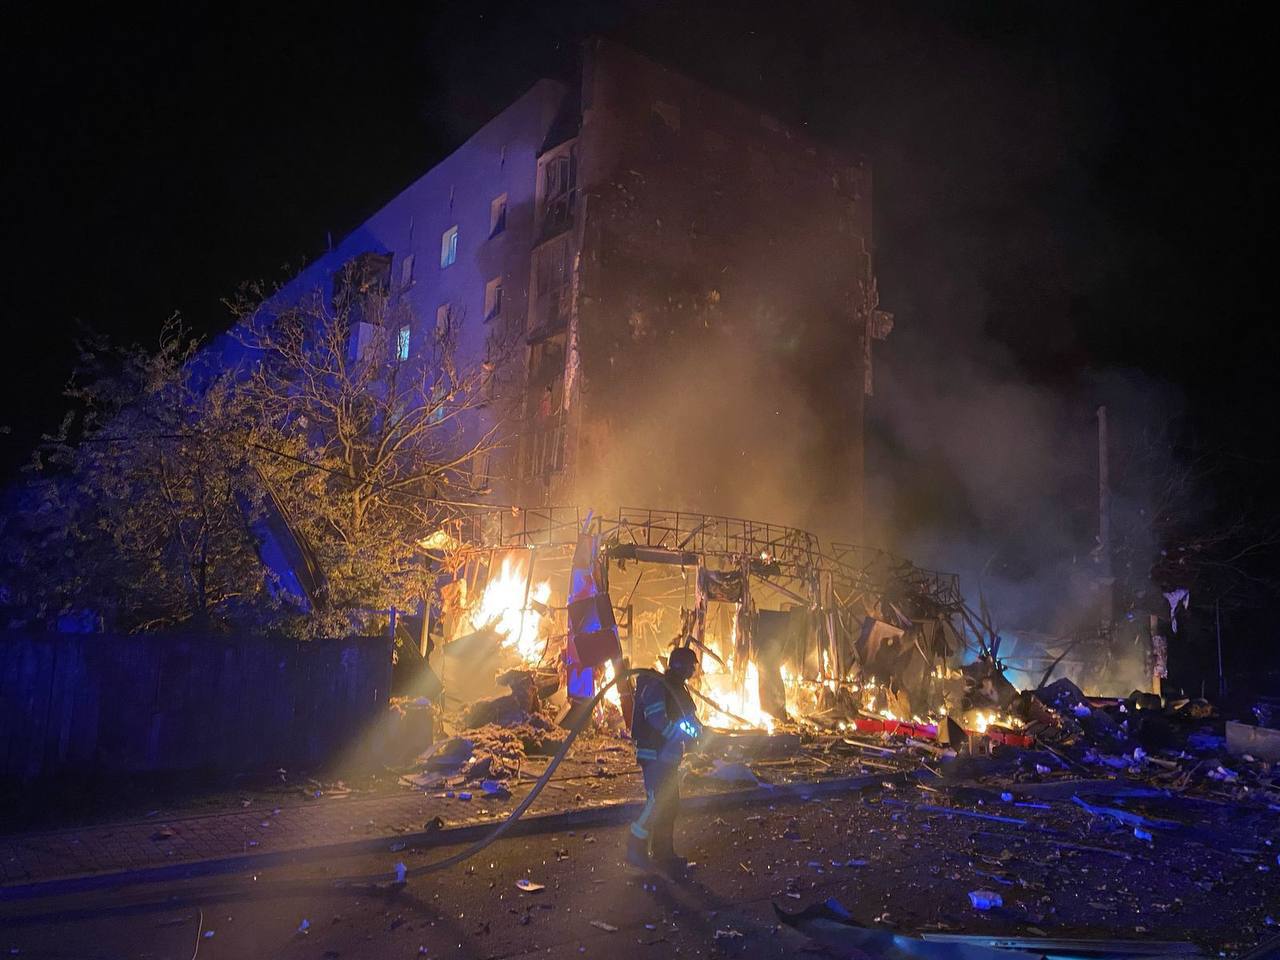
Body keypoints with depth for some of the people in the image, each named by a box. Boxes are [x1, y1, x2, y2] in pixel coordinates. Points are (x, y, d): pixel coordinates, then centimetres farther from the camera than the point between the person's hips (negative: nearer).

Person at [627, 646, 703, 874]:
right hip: (655, 756, -10)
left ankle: (664, 854, 20)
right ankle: (636, 849, -4)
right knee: (656, 803, -13)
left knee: (669, 805, 12)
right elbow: (657, 720, -25)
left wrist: (697, 729, 1)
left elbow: (688, 717, 22)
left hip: (668, 757, 10)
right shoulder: (657, 686, -15)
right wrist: (687, 733, -20)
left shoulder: (676, 688, 17)